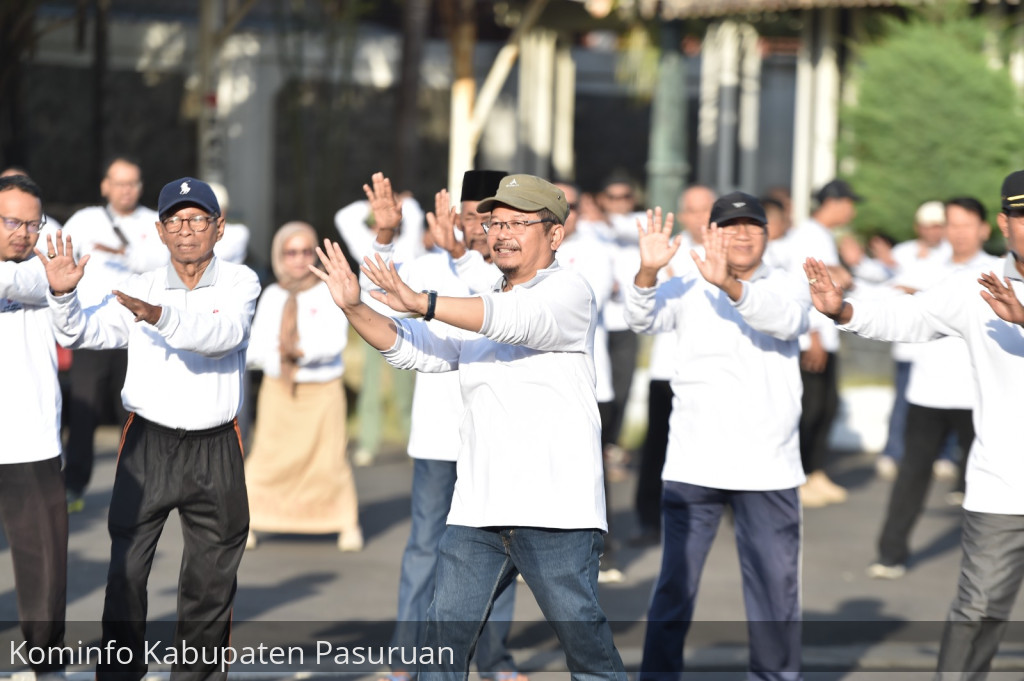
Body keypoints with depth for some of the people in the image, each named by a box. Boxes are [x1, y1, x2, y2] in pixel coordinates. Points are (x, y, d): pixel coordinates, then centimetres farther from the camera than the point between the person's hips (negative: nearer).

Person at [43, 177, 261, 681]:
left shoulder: (239, 282, -2)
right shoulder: (140, 288, 3)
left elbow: (224, 333, -21)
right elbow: (81, 334, -3)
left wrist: (163, 317, -37)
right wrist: (63, 294, -24)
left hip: (215, 449, 0)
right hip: (149, 444, 0)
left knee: (212, 573, 10)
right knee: (126, 568, -3)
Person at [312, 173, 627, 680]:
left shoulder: (569, 292, -1)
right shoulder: (475, 312, 21)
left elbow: (519, 320, -22)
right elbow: (410, 349, 9)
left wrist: (422, 303, -33)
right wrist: (354, 308, -10)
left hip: (556, 510, -6)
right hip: (477, 508, 6)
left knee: (584, 639, -3)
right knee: (444, 635, 1)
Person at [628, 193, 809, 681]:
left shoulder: (788, 288, 5)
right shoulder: (687, 289, 6)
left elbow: (784, 319, -18)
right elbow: (642, 319, -12)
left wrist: (729, 284, -36)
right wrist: (648, 271, -32)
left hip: (768, 469, 0)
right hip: (692, 466, 0)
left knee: (776, 592, 5)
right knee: (675, 586, 3)